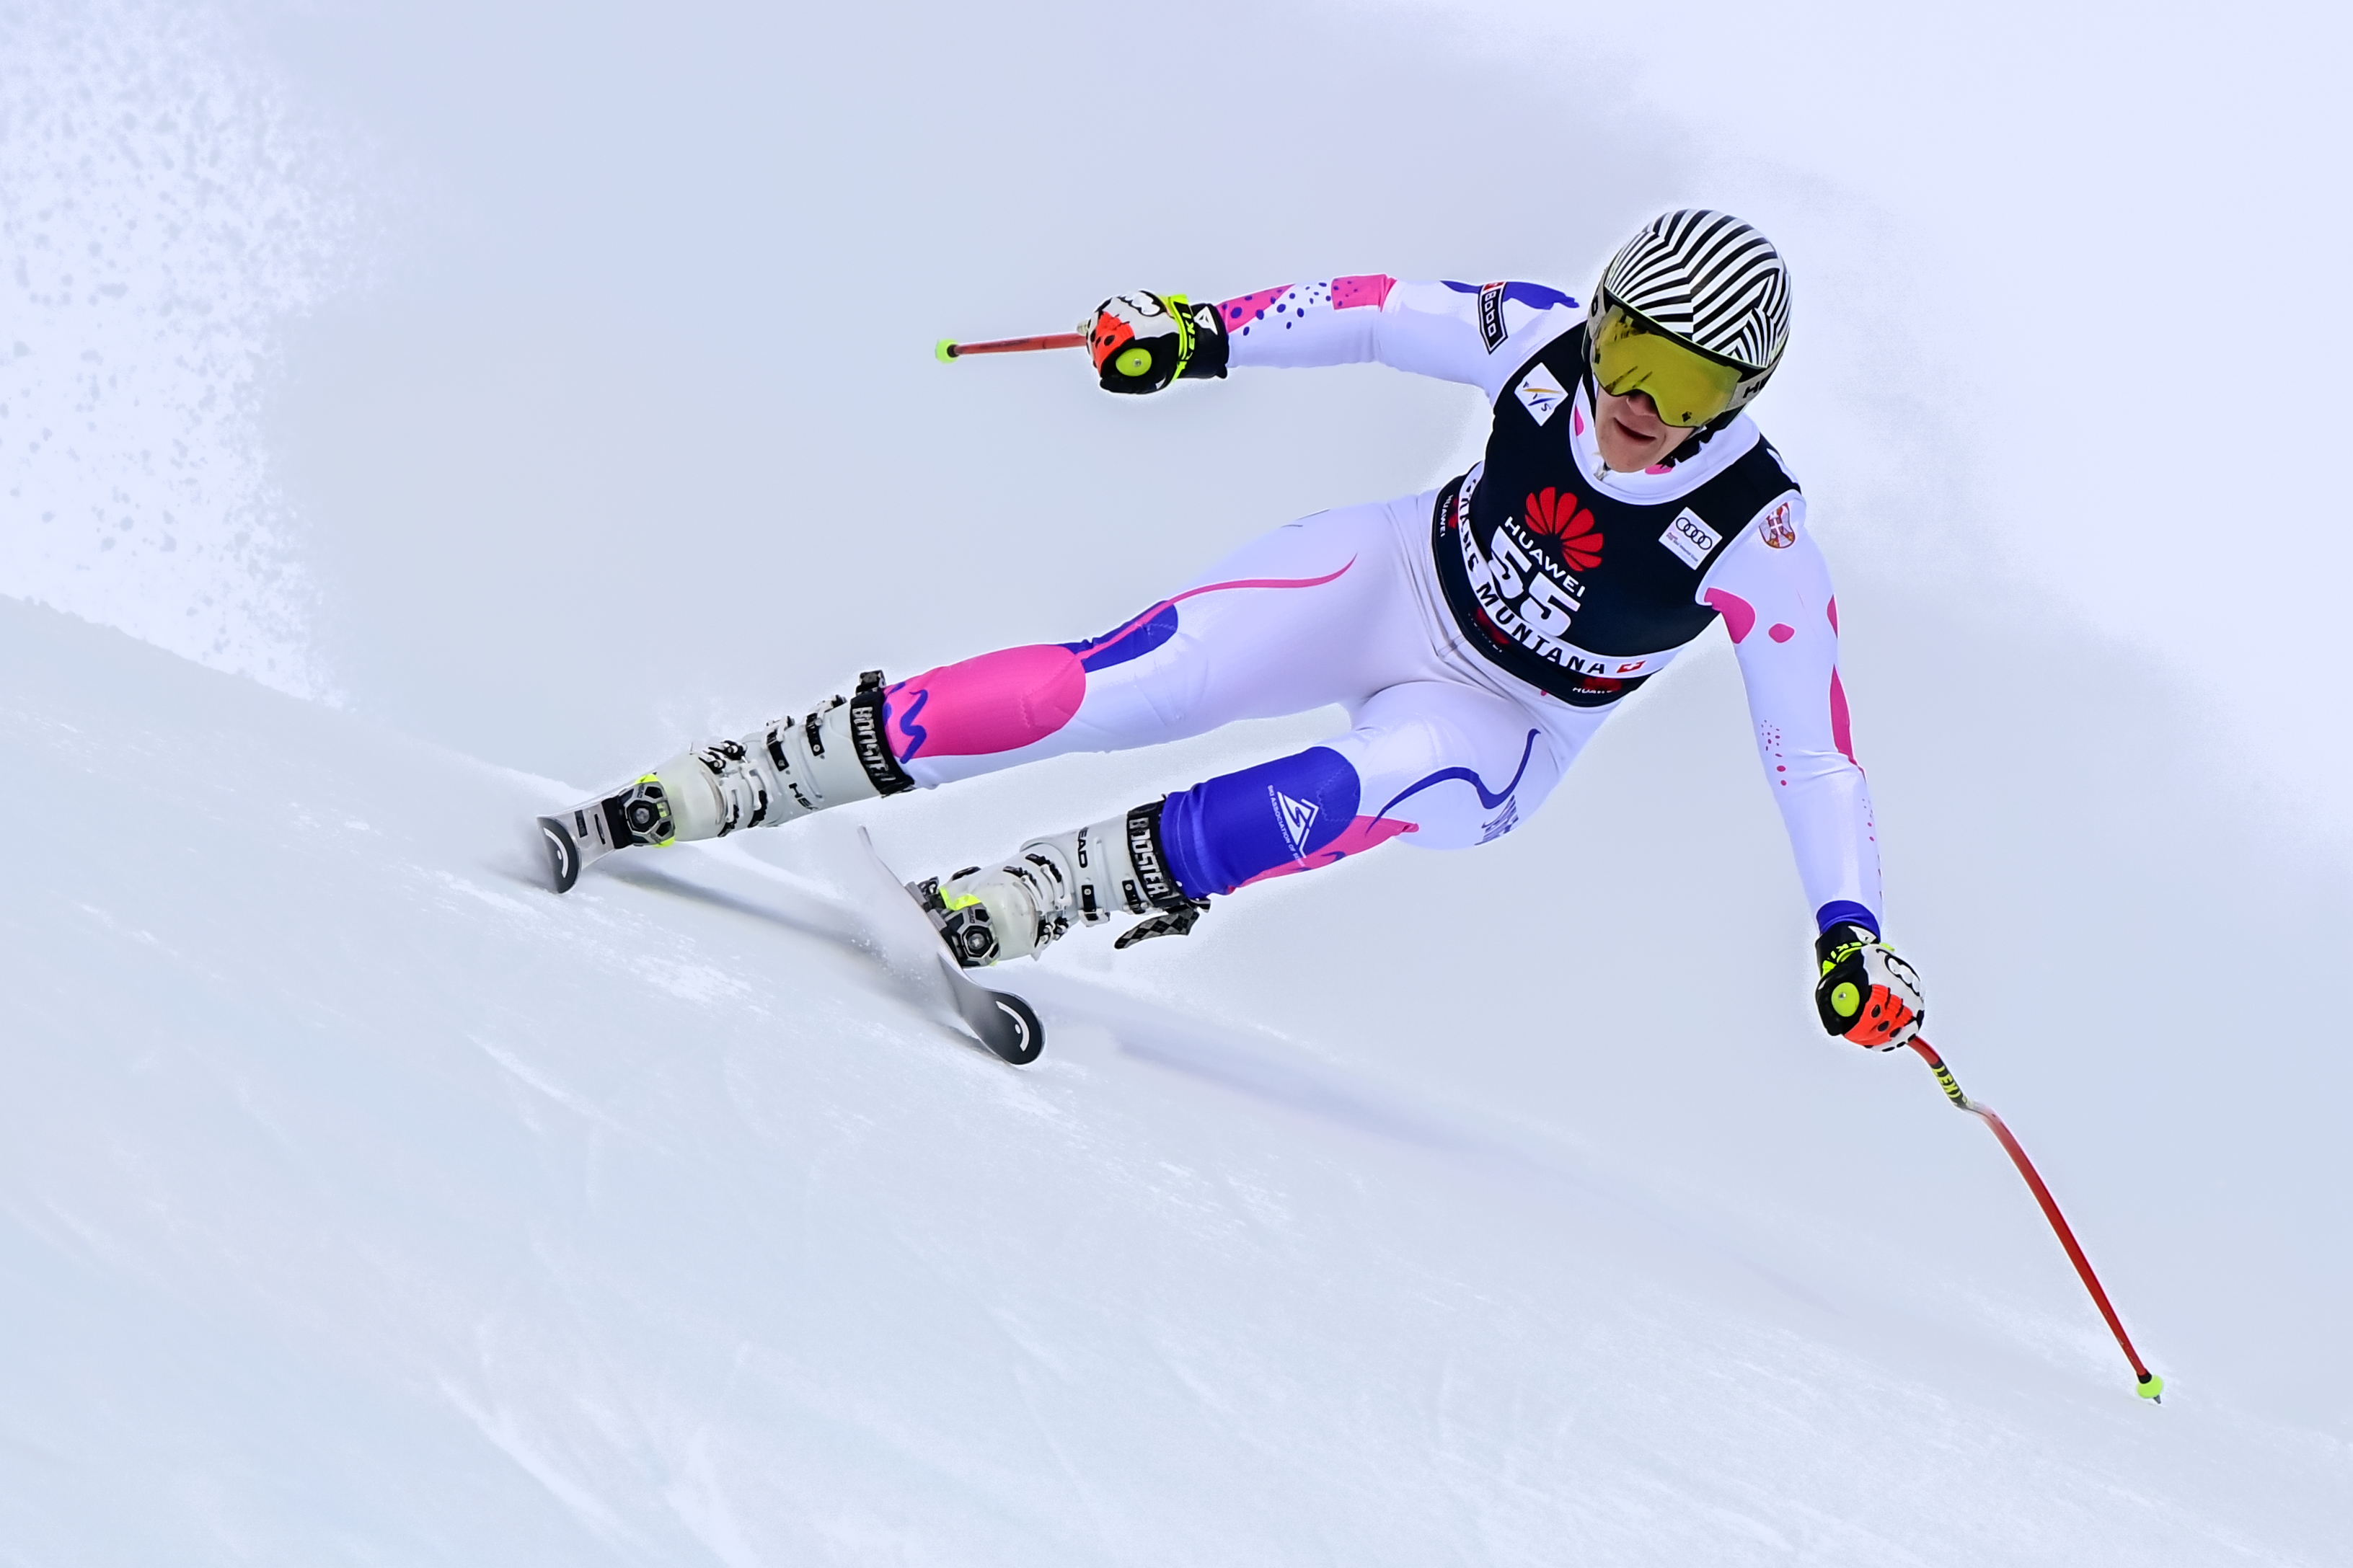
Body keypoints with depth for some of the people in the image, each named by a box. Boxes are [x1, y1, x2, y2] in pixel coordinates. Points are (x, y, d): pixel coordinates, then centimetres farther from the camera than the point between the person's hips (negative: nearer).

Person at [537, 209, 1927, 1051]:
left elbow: (1811, 738, -20)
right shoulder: (1544, 342, -20)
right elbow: (1383, 311, -5)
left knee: (1363, 794, -37)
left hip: (1510, 728, -1)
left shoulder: (1756, 541, -27)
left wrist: (1852, 926, -27)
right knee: (1121, 685, -17)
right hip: (1399, 578, 2)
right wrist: (1209, 333, -6)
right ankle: (718, 788, -13)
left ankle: (1027, 899, -33)